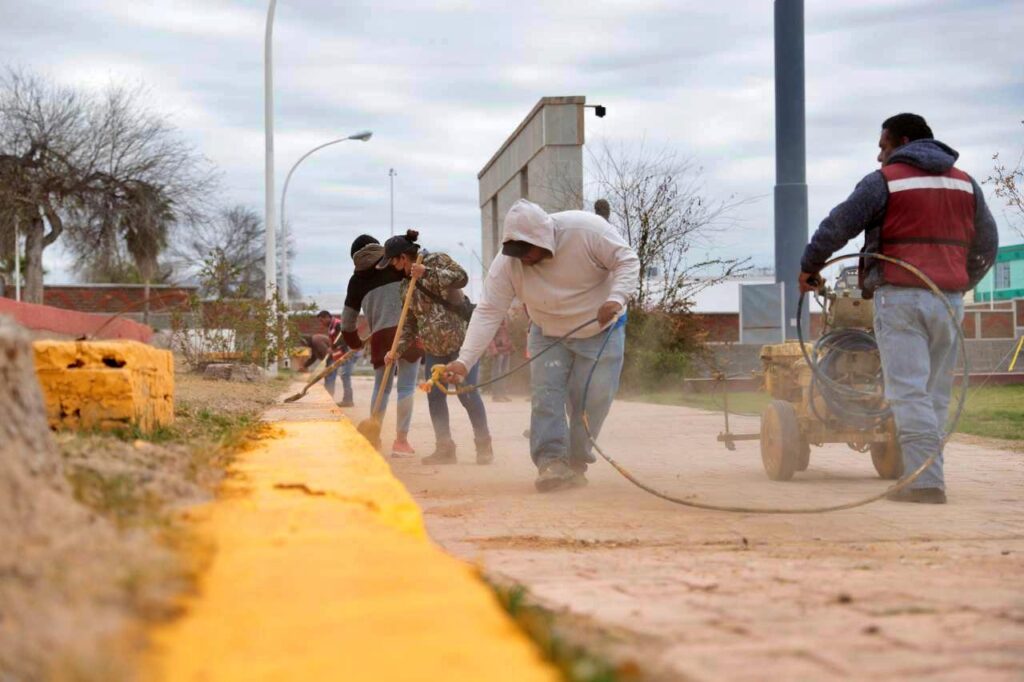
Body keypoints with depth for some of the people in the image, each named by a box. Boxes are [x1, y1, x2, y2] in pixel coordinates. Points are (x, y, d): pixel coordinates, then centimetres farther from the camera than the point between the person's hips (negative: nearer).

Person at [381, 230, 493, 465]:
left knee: (467, 393, -9)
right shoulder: (406, 285, 14)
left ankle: (484, 446, 1)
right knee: (434, 397, 3)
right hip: (434, 347, 7)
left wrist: (428, 273, -24)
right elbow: (410, 323, 16)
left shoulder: (436, 261, -4)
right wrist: (397, 349, 4)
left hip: (461, 341, -7)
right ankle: (445, 448, 11)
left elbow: (462, 277, -20)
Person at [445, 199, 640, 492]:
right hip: (548, 335, 2)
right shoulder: (507, 263, -23)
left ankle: (576, 465, 8)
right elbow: (488, 313, -24)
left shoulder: (588, 230, -30)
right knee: (546, 395, -15)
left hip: (600, 332, -2)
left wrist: (616, 298, -37)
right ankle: (551, 462, -16)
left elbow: (627, 261, -19)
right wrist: (464, 361, -33)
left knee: (592, 401, -5)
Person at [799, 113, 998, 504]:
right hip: (949, 301, 5)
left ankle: (925, 482, -17)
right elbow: (986, 245, 19)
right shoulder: (965, 183, 15)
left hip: (900, 296, -5)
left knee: (909, 392, -8)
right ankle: (925, 471, 10)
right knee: (937, 394, 10)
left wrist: (808, 267, 10)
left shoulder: (885, 181, -2)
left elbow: (837, 227, -3)